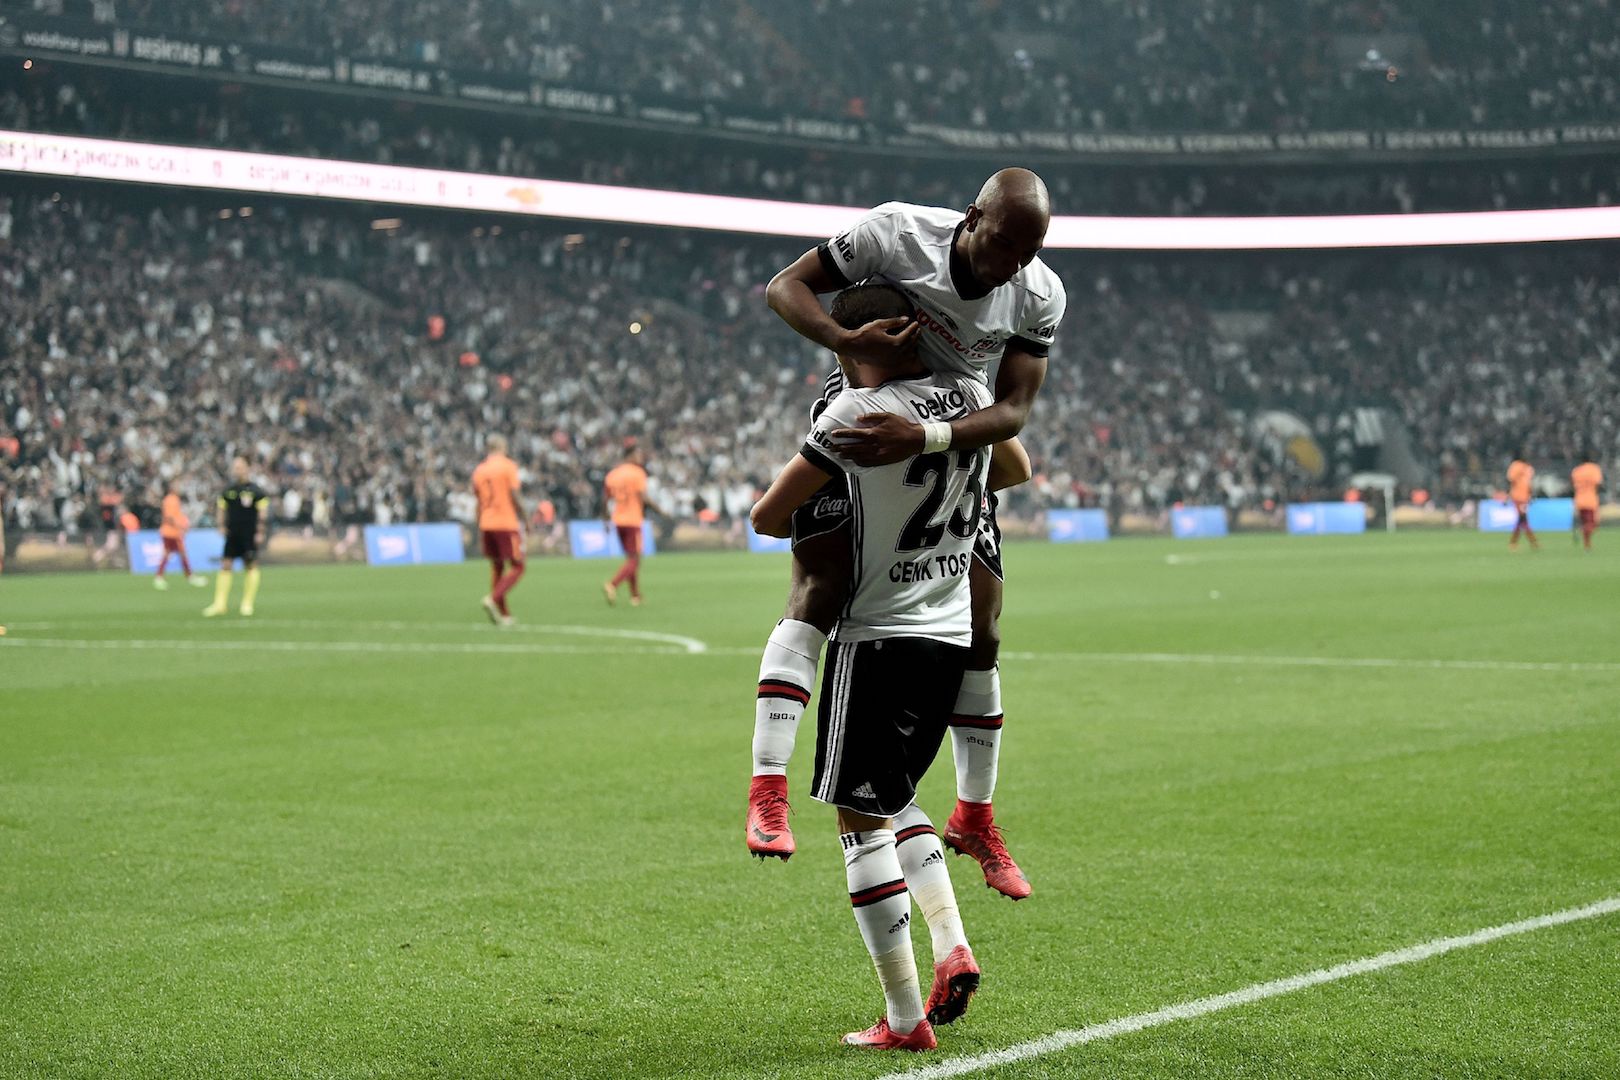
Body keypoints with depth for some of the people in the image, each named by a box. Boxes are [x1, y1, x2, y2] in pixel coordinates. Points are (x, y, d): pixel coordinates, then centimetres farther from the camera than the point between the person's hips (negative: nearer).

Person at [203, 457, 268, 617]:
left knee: (251, 567, -2)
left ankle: (247, 604, 6)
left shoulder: (256, 491, -3)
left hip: (250, 536, -4)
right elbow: (222, 510, 18)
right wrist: (222, 526, 5)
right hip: (232, 535, 4)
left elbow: (263, 513, -5)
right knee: (225, 566, -2)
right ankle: (220, 603, -1)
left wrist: (260, 532, -10)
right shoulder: (228, 491, 10)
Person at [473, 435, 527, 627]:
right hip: (506, 523, -6)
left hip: (486, 524, 6)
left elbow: (478, 501, 12)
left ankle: (504, 613, 13)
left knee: (497, 567, 14)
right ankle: (493, 599, -20)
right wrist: (524, 519, -2)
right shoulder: (508, 466, -7)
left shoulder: (479, 470, 9)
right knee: (517, 567, 0)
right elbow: (515, 496, -12)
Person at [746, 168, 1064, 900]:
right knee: (818, 592, -23)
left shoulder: (1040, 297, -15)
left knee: (980, 631, 2)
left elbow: (1013, 408, -21)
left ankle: (975, 815, 18)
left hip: (954, 437, 4)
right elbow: (784, 286, -17)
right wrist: (846, 341, -36)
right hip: (861, 417, -3)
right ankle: (768, 790, -28)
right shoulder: (899, 233, -23)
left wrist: (923, 439, -39)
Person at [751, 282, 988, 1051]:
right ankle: (953, 946, 6)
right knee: (894, 799, 24)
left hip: (880, 637, -7)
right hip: (953, 635, 7)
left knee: (862, 822, 1)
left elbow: (767, 516, -8)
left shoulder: (859, 412, -14)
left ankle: (905, 1021, 0)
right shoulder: (973, 400, 5)